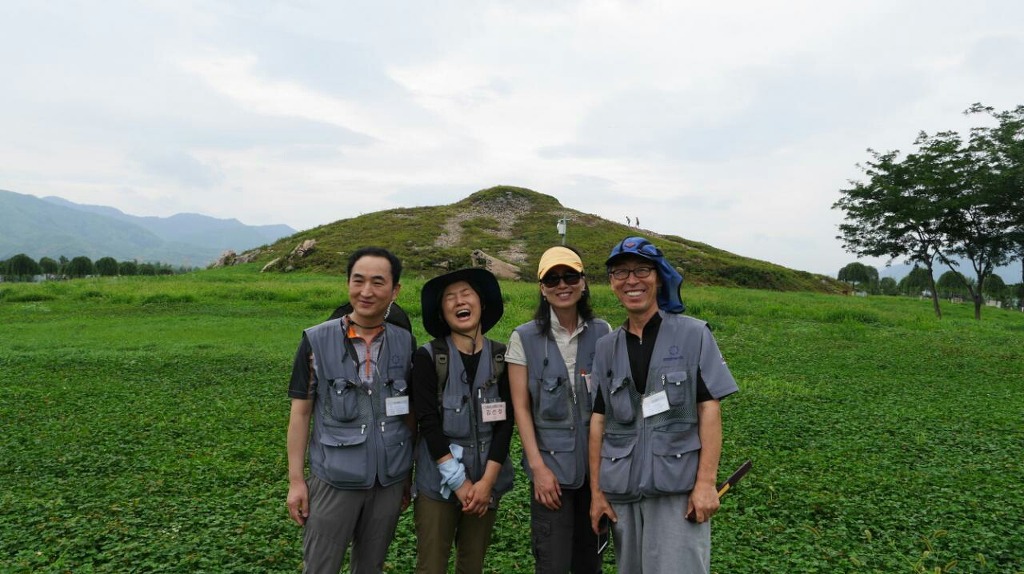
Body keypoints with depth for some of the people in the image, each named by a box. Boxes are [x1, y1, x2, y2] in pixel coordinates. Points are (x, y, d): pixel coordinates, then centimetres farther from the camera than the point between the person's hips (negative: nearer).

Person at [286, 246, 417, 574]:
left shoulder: (405, 343, -1)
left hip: (389, 481, 2)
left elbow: (410, 413, 6)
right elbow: (300, 412, -3)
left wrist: (408, 474, 9)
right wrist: (296, 480, -5)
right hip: (333, 480, -2)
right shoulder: (317, 341, -8)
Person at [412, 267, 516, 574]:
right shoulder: (428, 357, -7)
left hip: (486, 480, 3)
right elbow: (428, 423, -12)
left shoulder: (501, 357, -1)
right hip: (439, 480, -2)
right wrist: (459, 482, -14)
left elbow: (505, 422, -3)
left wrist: (487, 480, -11)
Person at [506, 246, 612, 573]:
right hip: (551, 464, -2)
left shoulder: (602, 333, 2)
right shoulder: (525, 338, -5)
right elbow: (521, 407, -6)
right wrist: (538, 466, -10)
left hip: (597, 461, 3)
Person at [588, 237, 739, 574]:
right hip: (622, 489, 4)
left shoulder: (693, 334, -3)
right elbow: (598, 420, 5)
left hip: (678, 487, -3)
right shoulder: (607, 347, 6)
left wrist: (706, 482, -12)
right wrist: (596, 491, 4)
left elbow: (710, 409, -6)